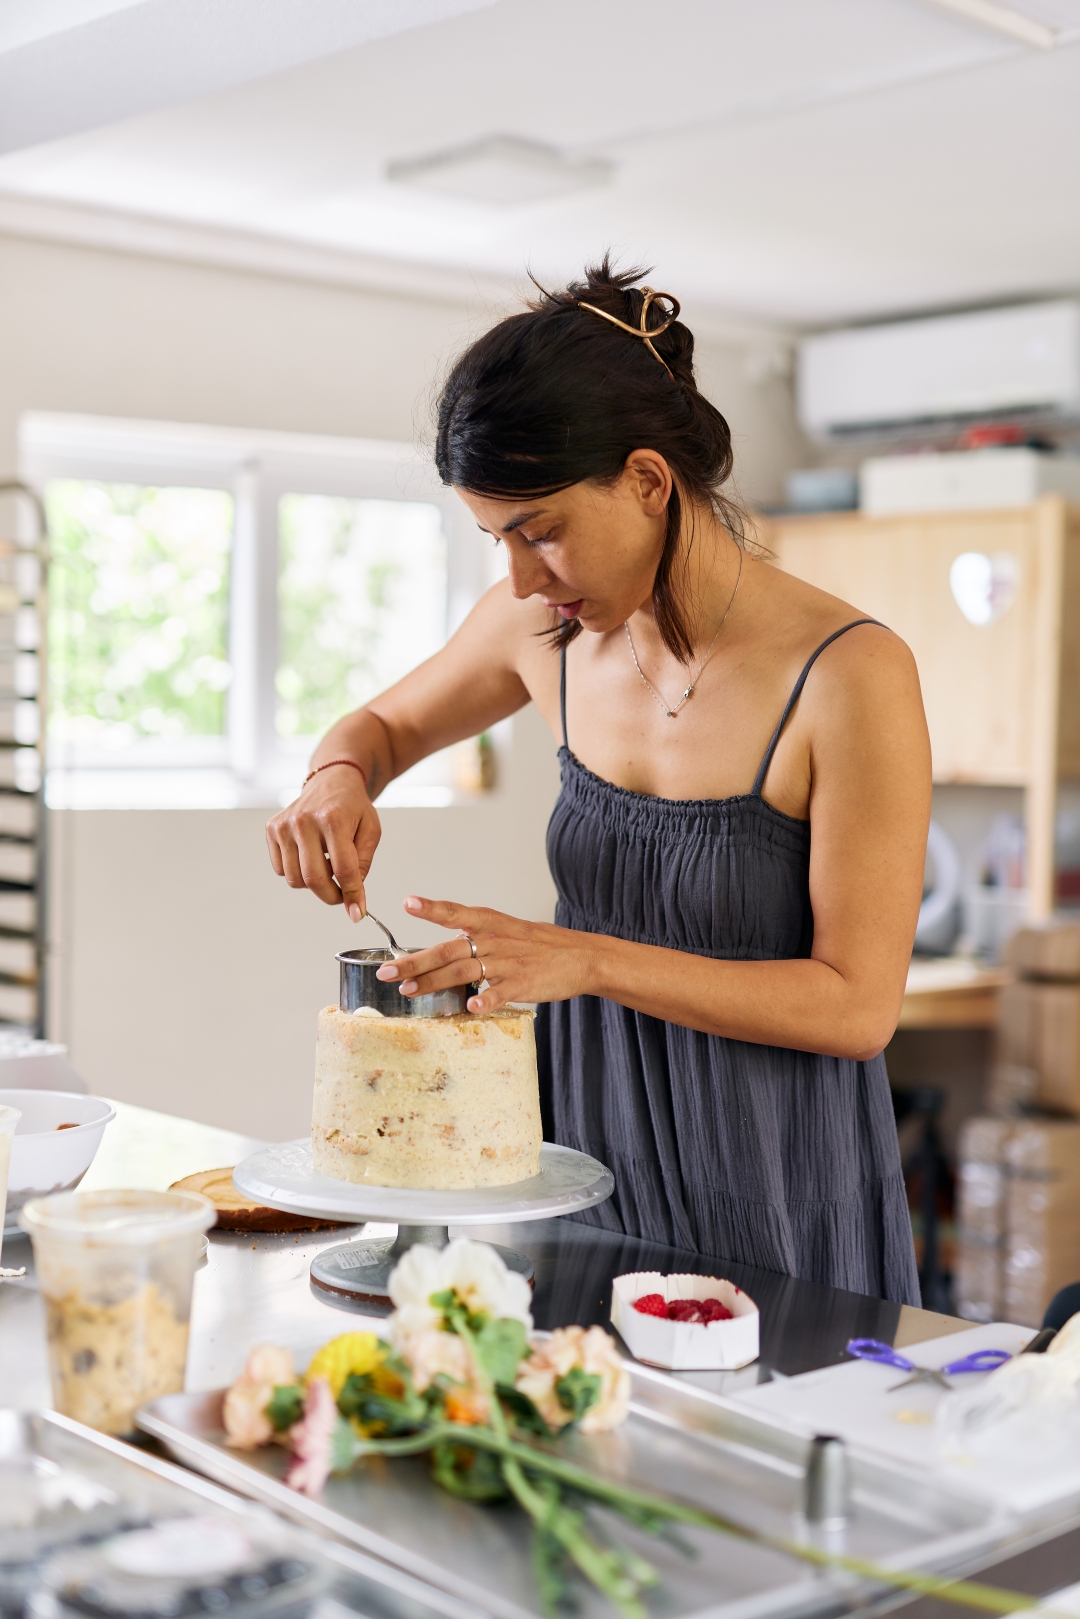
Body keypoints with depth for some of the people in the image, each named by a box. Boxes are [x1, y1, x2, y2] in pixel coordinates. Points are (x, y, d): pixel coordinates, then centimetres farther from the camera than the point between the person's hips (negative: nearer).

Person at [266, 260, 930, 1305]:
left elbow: (858, 1003, -17)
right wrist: (340, 781, -7)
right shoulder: (546, 631, -3)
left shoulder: (849, 673, -19)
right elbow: (387, 723, 18)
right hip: (589, 1157, 5)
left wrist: (588, 960, -26)